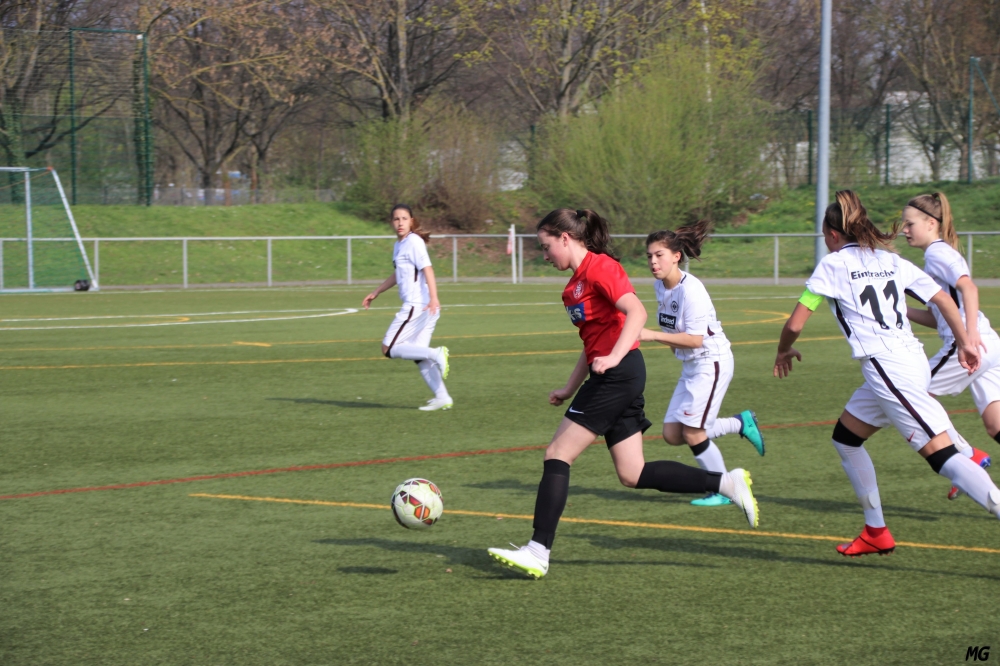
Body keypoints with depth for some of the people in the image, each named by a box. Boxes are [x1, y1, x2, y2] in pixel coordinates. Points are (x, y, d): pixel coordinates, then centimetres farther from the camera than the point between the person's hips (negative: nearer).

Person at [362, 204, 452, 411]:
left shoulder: (414, 242, -9)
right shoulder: (399, 245, 18)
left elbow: (427, 269, -21)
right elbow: (398, 275, 33)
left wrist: (433, 298, -33)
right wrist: (376, 293, 41)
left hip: (417, 306, -9)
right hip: (414, 307, 9)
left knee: (389, 349, -8)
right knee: (418, 355, 8)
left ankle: (436, 354, -15)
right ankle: (442, 398, 5)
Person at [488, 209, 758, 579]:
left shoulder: (598, 267, -10)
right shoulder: (576, 282, 19)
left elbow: (637, 312, -21)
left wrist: (614, 357, -31)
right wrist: (569, 389, 23)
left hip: (618, 374, -10)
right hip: (608, 378, 10)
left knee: (557, 454, -8)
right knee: (632, 475, 7)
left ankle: (538, 552, -7)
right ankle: (726, 483, 8)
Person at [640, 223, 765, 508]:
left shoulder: (691, 289, -23)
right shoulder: (660, 285, 3)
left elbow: (695, 339, -27)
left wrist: (653, 335, -32)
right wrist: (672, 342, 4)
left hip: (712, 363, -9)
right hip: (690, 366, 9)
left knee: (692, 433, -9)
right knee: (672, 434, 5)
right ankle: (741, 423, 20)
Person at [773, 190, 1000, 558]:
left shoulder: (833, 265, 1)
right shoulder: (892, 261, 18)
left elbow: (795, 323, 1)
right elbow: (943, 299, 13)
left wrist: (784, 351, 20)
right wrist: (964, 342, 16)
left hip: (886, 367, -8)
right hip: (912, 359, 8)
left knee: (942, 455, -14)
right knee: (845, 438, 22)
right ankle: (876, 533, 25)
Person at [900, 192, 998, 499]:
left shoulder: (937, 252, -4)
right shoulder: (938, 254, 24)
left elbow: (968, 287, -21)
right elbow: (939, 318, 25)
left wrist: (971, 332, -30)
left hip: (974, 345, -9)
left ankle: (968, 457, 2)